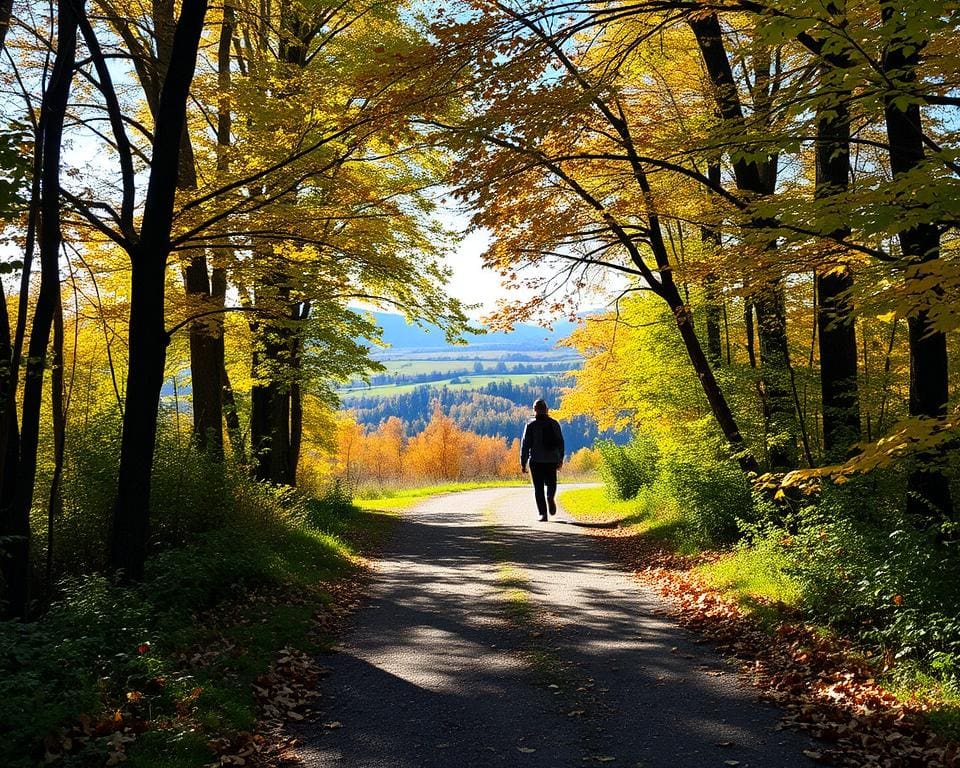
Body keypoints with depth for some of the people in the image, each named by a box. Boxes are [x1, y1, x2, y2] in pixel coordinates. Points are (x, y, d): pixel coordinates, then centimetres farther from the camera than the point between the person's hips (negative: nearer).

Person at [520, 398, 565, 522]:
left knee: (539, 488, 4)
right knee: (551, 483, 18)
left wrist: (523, 463, -1)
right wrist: (560, 459, 20)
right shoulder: (554, 424, 6)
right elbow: (560, 443, 9)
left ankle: (543, 513, -5)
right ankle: (550, 497, -14)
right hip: (552, 460, 2)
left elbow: (525, 444, -5)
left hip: (536, 461, -2)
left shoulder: (531, 425, -2)